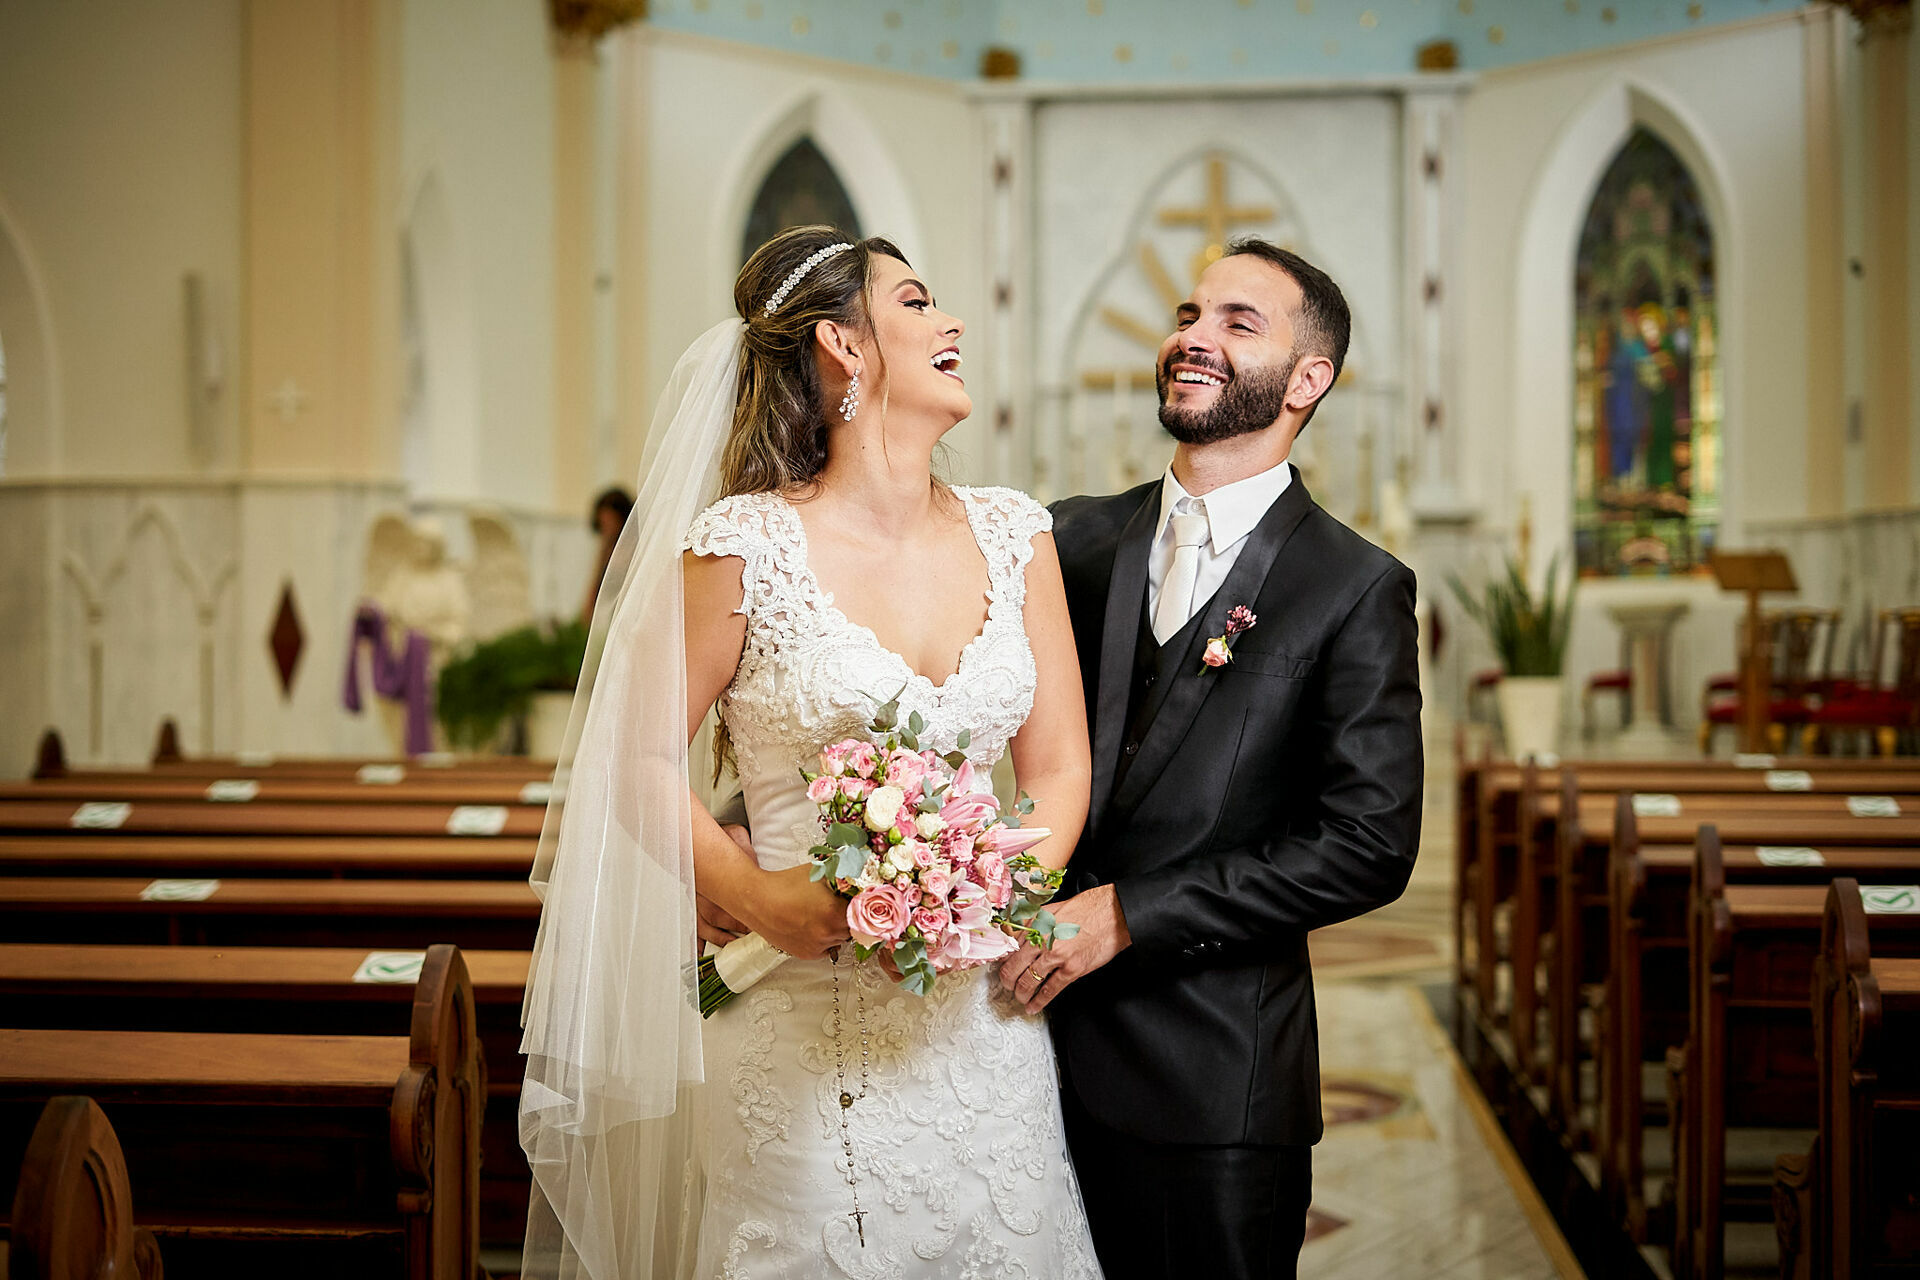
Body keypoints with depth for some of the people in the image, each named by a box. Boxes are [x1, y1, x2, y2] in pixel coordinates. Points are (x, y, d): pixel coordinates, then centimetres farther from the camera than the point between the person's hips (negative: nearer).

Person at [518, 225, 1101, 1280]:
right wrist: (754, 896, -17)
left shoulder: (1013, 536, 5)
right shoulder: (746, 548, -9)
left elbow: (1059, 765, 7)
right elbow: (635, 762, -4)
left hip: (980, 1023, 5)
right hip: (811, 1041, -4)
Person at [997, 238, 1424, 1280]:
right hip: (1047, 1045, 4)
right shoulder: (1077, 540, 7)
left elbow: (1371, 844, -12)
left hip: (1210, 1085, -4)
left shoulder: (1358, 589, -6)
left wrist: (1128, 914, -15)